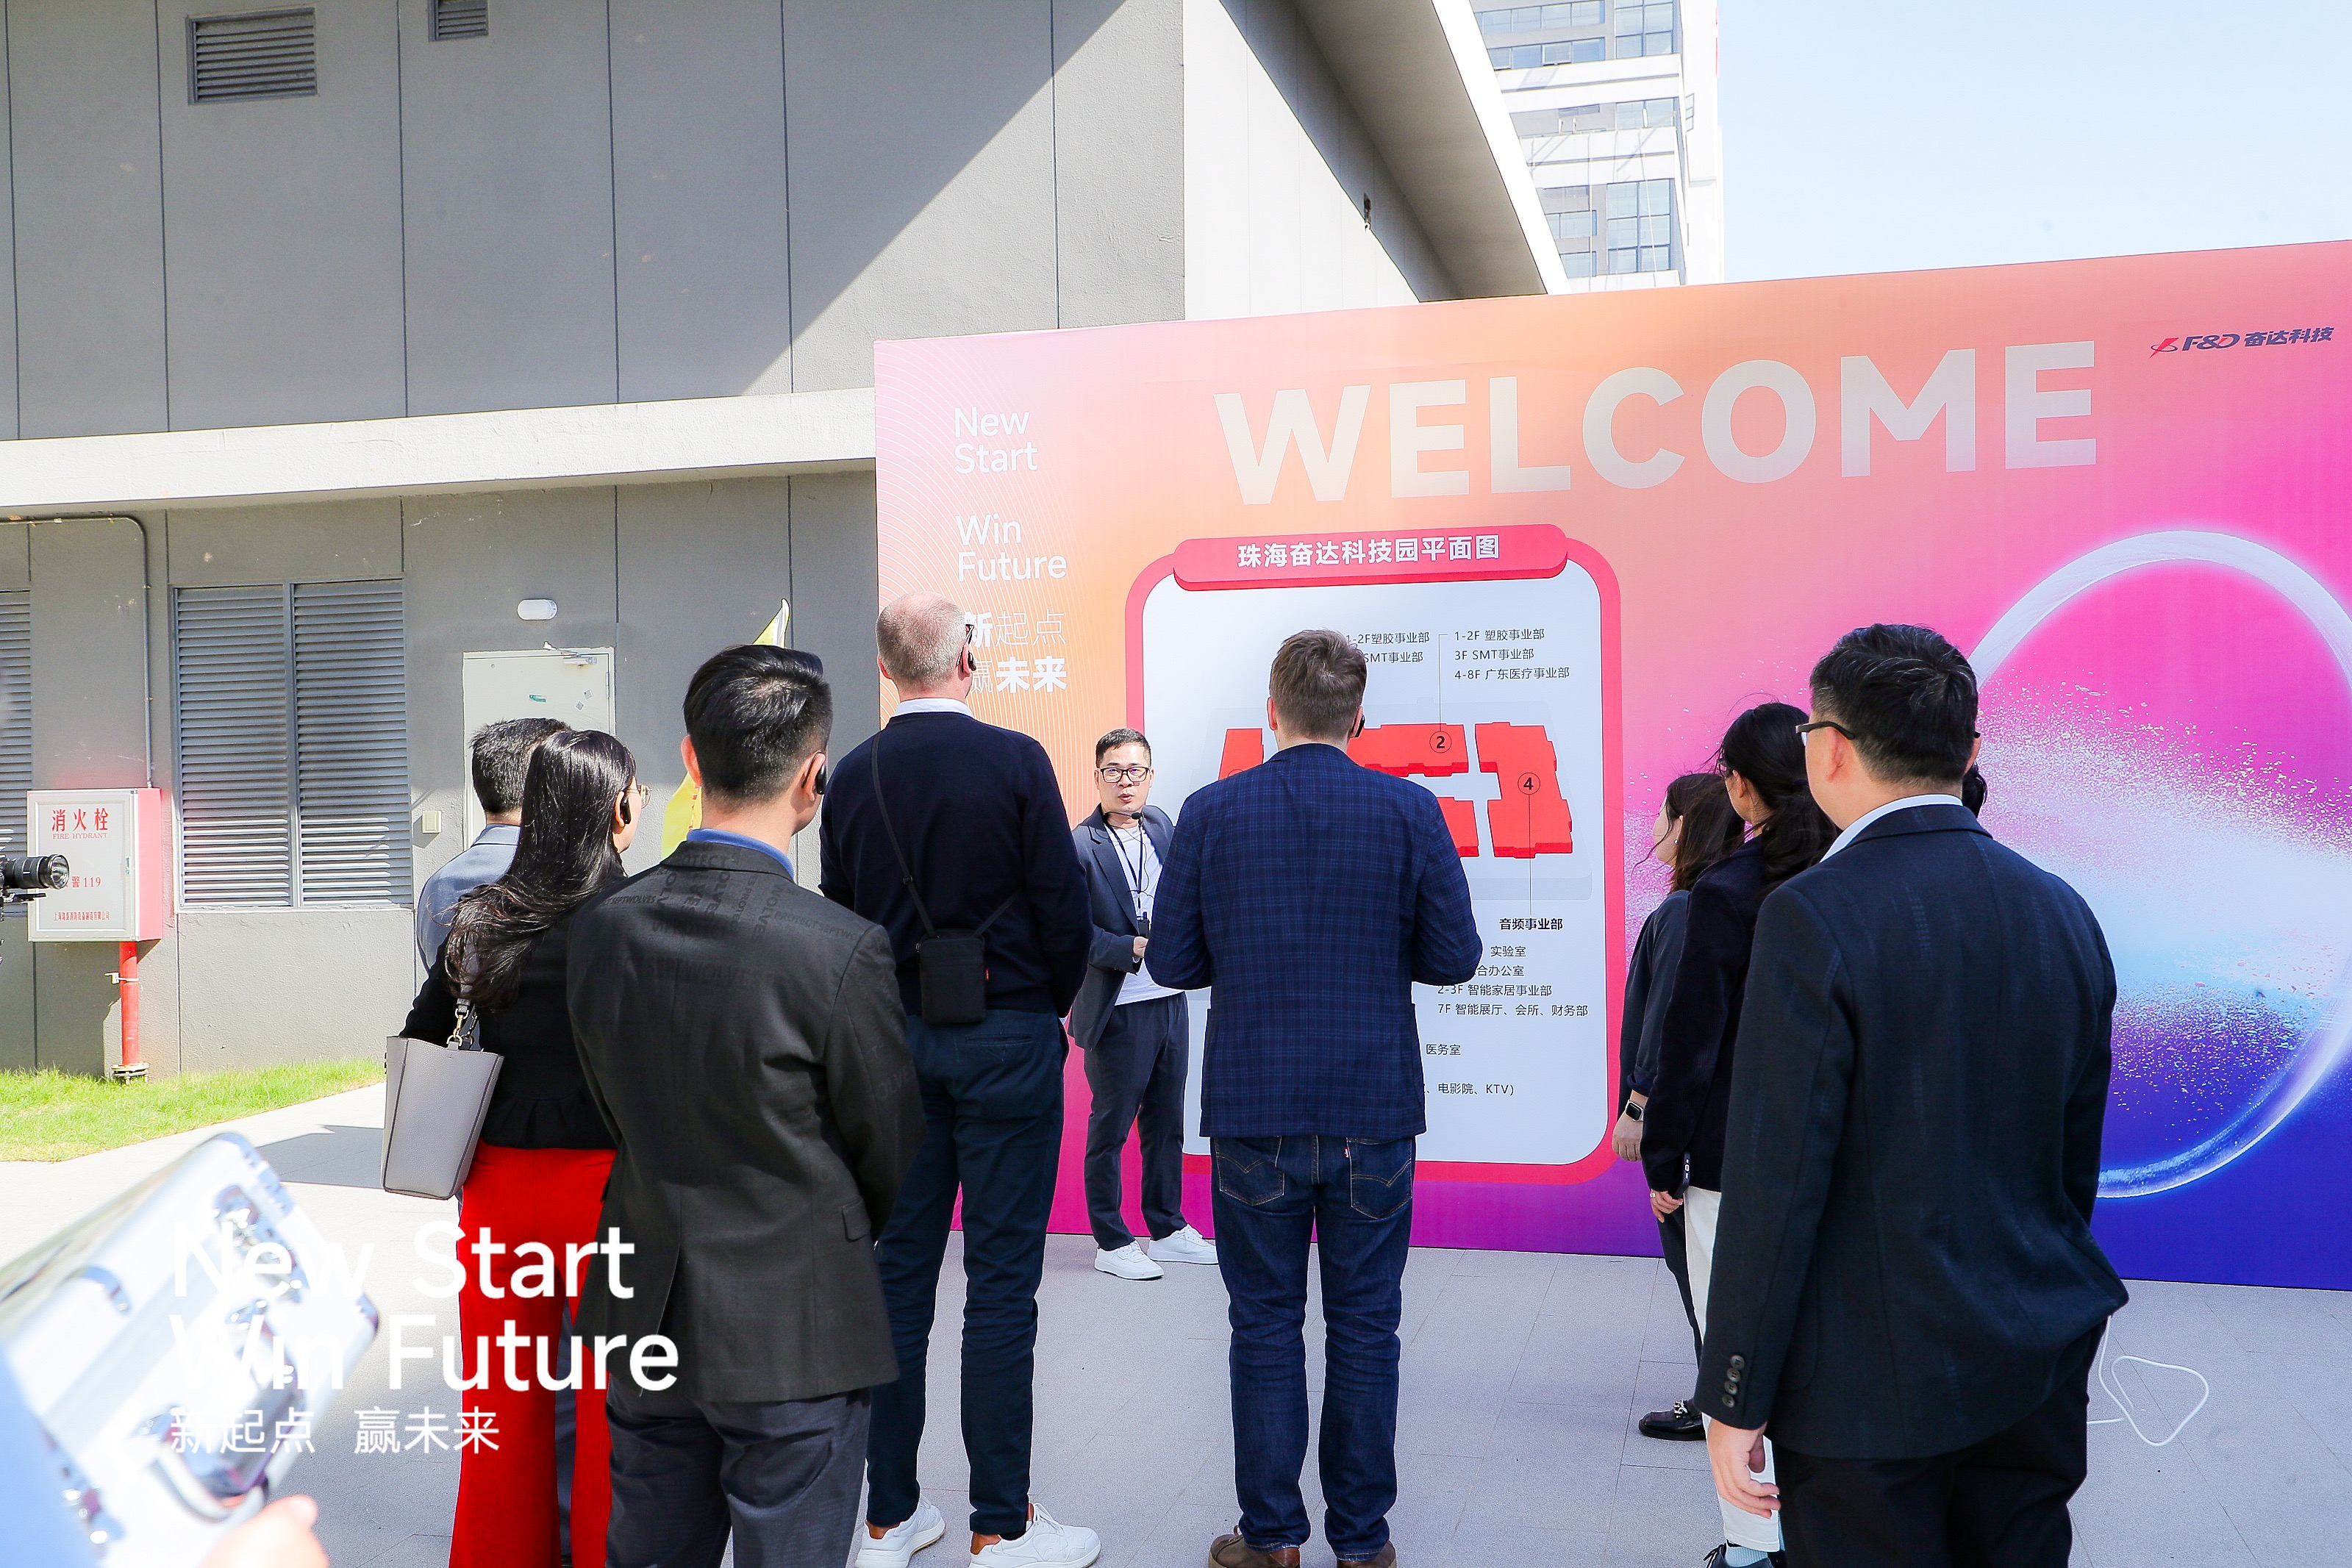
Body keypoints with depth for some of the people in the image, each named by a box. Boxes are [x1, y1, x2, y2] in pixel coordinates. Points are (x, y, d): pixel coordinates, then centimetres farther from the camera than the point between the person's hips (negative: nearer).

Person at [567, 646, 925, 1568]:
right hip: (794, 1330, -5)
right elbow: (892, 1155, -7)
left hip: (645, 1318, 5)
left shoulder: (602, 928, -5)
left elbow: (618, 1114, 7)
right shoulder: (843, 952, -20)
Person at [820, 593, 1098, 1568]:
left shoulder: (853, 777, 2)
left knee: (899, 1270, 11)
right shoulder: (1015, 761, -11)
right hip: (1007, 1039, -4)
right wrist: (1054, 1007, 7)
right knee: (1002, 1284, 2)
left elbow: (841, 919, 7)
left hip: (893, 1042, 5)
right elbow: (1065, 909, -10)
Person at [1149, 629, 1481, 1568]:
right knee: (1364, 1330, 10)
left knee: (1265, 1328, 10)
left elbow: (1172, 962, -2)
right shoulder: (1410, 812, -6)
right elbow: (1454, 957, -3)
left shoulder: (1212, 812, -5)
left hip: (1254, 1115, 0)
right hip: (1374, 1112, 0)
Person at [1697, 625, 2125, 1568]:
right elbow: (2076, 1160, 10)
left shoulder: (1815, 917, -18)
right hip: (2038, 1369, 7)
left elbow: (1777, 1181, -18)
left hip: (1873, 1380, -6)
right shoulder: (2063, 913, 3)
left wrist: (1735, 1401, -11)